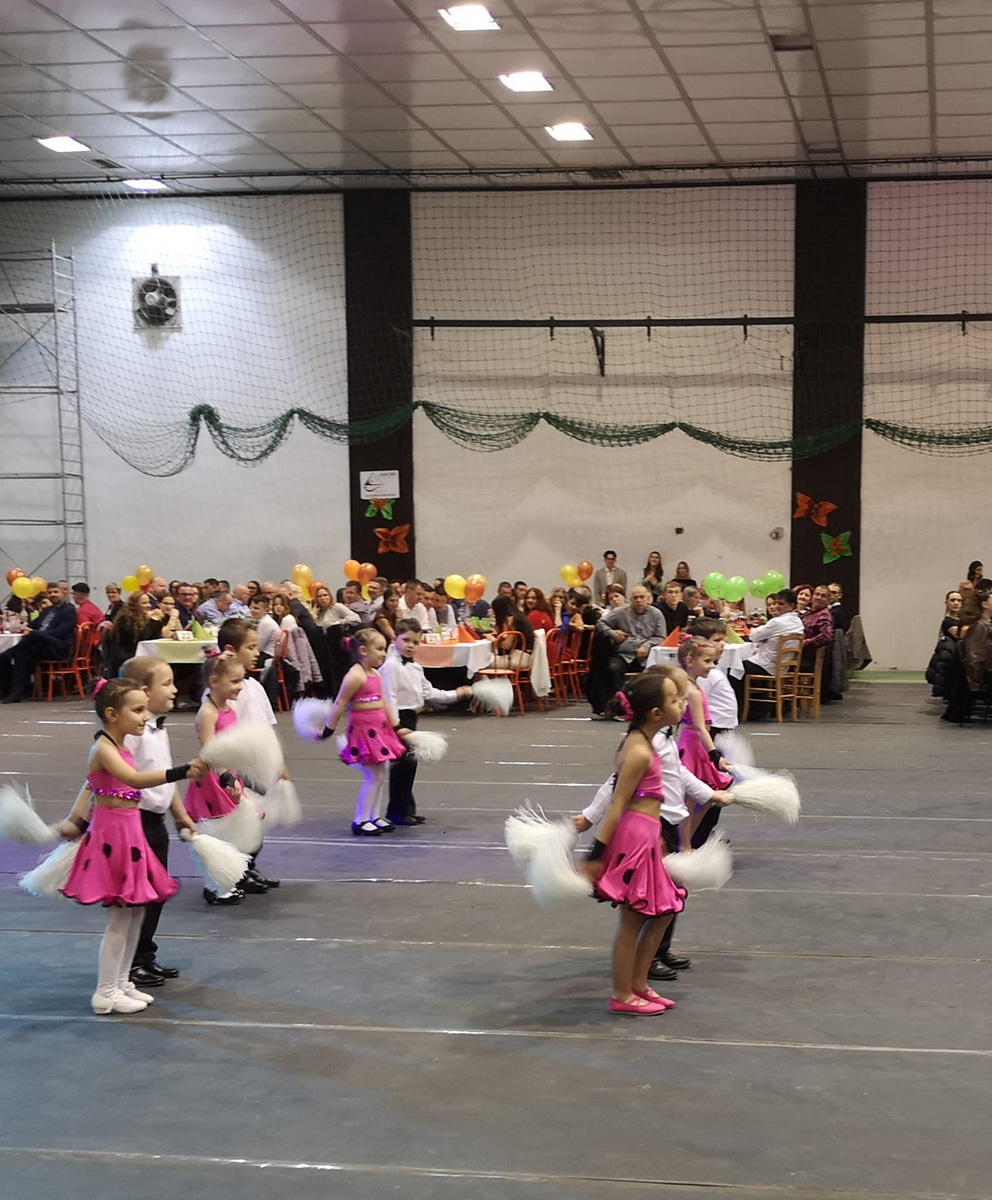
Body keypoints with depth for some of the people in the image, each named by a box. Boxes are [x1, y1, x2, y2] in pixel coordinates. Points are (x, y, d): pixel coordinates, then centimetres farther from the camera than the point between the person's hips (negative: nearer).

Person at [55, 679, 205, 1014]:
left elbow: (90, 785, 20)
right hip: (113, 835, -9)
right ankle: (105, 993, 6)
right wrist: (180, 772, -46)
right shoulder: (104, 749, -19)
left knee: (136, 912, 14)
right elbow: (133, 779, -36)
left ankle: (120, 983, 24)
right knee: (119, 918, -3)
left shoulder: (119, 748, 11)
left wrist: (76, 821, 22)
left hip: (129, 834, 9)